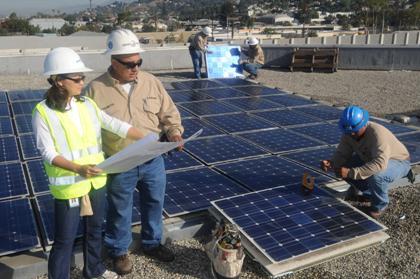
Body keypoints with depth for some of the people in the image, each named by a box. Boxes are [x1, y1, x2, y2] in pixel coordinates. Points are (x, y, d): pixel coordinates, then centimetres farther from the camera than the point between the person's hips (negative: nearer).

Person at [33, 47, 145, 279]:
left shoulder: (87, 104, 1)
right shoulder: (43, 112, -14)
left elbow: (116, 125, 1)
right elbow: (48, 153, -17)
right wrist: (78, 168, -32)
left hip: (95, 180, 6)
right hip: (68, 186, -6)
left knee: (95, 229, 22)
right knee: (65, 240, 5)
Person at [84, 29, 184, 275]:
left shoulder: (151, 82, -1)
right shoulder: (96, 89, -11)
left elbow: (169, 114, 6)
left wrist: (174, 132, -14)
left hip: (153, 161, 4)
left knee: (154, 204, 20)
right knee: (120, 211, 14)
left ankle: (152, 243, 44)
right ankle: (119, 251, 39)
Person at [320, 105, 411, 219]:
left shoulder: (377, 133, -38)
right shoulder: (349, 134, -16)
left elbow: (379, 164, -49)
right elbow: (341, 154, -14)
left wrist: (351, 172, -52)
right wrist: (331, 163, -36)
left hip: (398, 162, -7)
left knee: (376, 175, -38)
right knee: (341, 166, -8)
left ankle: (379, 205, -6)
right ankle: (367, 192, 13)